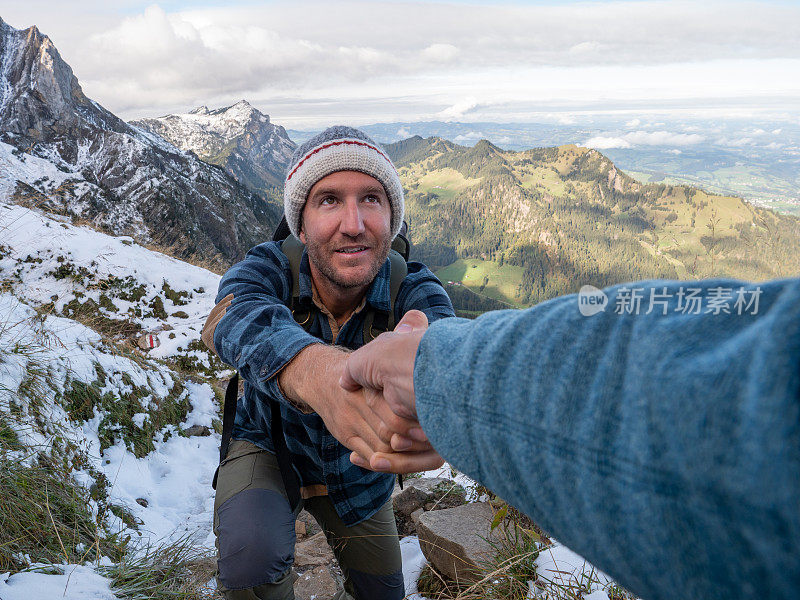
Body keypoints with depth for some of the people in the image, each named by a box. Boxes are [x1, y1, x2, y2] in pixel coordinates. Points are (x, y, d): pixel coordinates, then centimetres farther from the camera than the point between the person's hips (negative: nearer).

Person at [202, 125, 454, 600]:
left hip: (358, 472, 2)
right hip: (268, 446, -1)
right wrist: (313, 368, -75)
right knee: (250, 559, -32)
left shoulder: (412, 289, -26)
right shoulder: (270, 269, -28)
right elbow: (239, 317, -51)